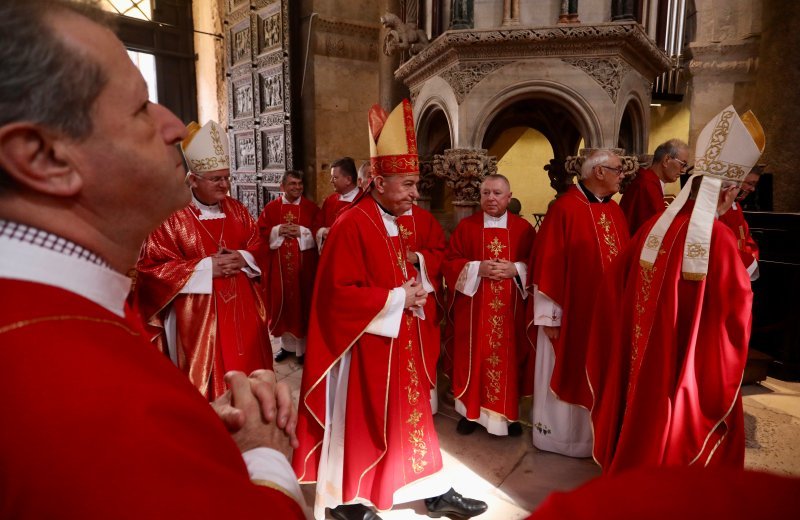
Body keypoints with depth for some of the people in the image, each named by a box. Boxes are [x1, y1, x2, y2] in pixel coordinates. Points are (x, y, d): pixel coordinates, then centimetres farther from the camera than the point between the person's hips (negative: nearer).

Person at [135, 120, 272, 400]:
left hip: (242, 311, 5)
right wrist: (205, 267, -17)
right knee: (207, 381, 4)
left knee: (247, 373, 14)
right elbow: (151, 267, -12)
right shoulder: (171, 218, -11)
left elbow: (258, 245, 14)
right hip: (198, 317, -5)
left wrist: (243, 258, -9)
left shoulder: (237, 210, 7)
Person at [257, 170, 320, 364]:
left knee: (302, 302, 2)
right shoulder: (271, 208, 5)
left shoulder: (311, 207, 1)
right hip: (279, 264, 2)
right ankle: (287, 344, 24)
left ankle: (303, 347, 14)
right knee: (282, 302, 8)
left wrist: (302, 232, -17)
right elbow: (261, 232, 2)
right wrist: (277, 231, -14)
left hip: (303, 265, -2)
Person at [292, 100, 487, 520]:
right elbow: (340, 294, -24)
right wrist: (398, 299, -18)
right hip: (365, 345, -8)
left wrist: (415, 291, -1)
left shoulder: (398, 223, 9)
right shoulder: (352, 225, -19)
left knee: (410, 413, 16)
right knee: (359, 422, 7)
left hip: (402, 342, 9)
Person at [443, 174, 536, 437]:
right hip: (473, 308, 0)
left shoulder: (523, 228, 4)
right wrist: (478, 268, -16)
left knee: (509, 357, 7)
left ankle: (509, 413, 23)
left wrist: (515, 269, -16)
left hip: (511, 309, 1)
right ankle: (471, 411, 21)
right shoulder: (466, 226, 3)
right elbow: (450, 263, -1)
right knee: (474, 357, 5)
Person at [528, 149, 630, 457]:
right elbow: (548, 265, -16)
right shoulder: (564, 209, -15)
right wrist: (549, 315, -16)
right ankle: (559, 434, 27)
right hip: (571, 312, -7)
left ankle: (593, 432, 36)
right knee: (569, 373, 8)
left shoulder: (615, 211, 9)